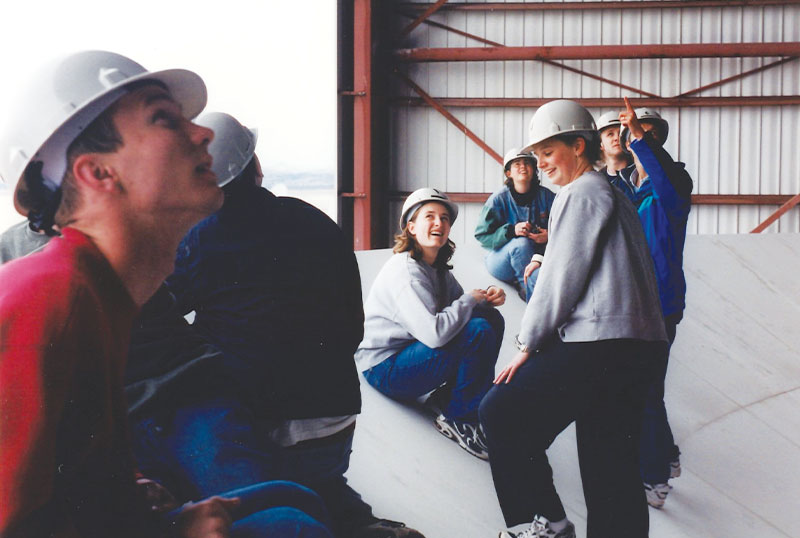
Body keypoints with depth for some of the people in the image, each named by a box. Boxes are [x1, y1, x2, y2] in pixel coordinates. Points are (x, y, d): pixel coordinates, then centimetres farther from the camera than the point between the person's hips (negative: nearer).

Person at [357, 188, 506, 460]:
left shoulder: (438, 267, 7)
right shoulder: (405, 271, -22)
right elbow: (434, 333, -33)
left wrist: (487, 297, -8)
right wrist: (471, 299, -18)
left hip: (413, 350, 9)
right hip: (385, 368, -9)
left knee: (492, 319, 1)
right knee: (479, 332, -24)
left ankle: (448, 395, 1)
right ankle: (458, 419, -10)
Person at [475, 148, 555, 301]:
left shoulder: (546, 196, 0)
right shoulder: (499, 199, -7)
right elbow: (482, 236, -10)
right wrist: (512, 231, -26)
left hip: (538, 259, 2)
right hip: (500, 259, -2)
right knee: (522, 243, -35)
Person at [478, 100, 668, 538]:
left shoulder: (582, 194, -5)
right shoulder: (613, 194, 24)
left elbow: (563, 276, -9)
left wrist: (527, 344, -3)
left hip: (599, 344, -10)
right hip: (638, 348, 10)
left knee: (501, 412, 0)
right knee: (609, 461, 10)